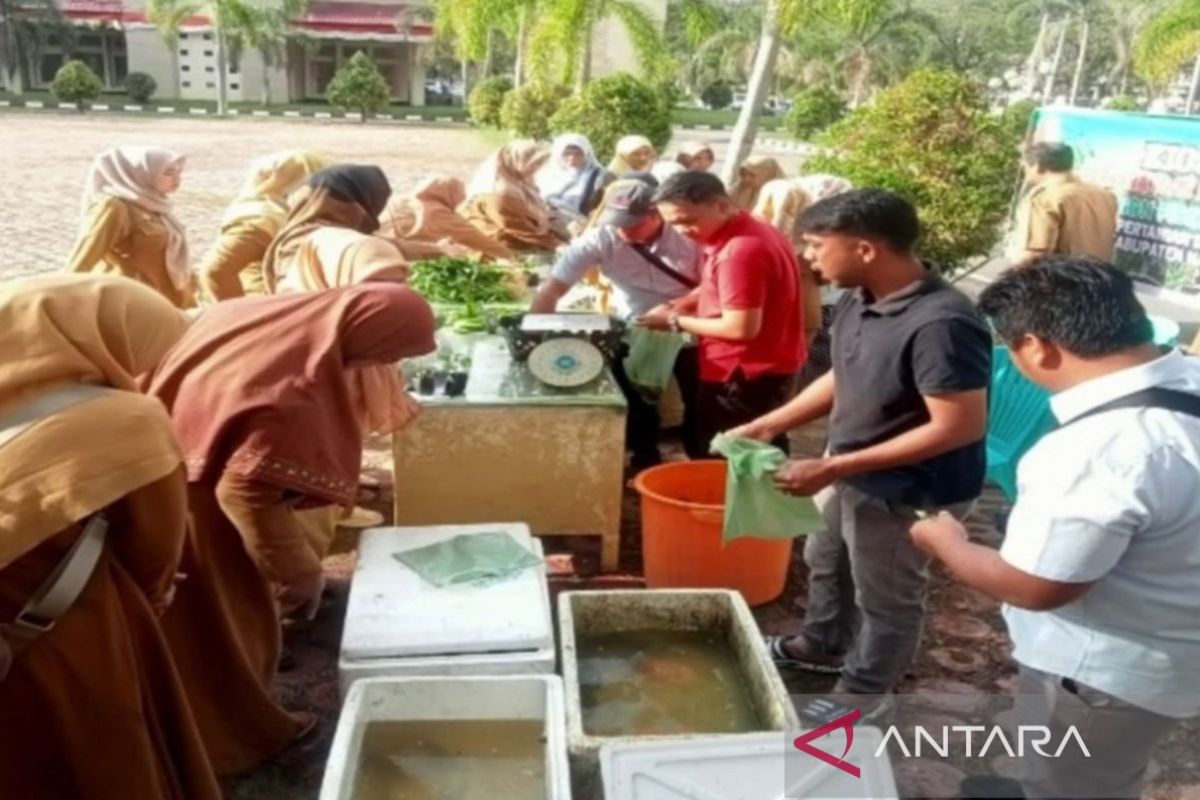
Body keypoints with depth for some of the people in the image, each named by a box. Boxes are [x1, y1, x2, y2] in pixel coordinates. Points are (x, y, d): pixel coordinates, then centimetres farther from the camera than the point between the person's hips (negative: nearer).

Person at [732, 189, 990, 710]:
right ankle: (821, 647, 55)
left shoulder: (941, 324, -32)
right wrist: (769, 425, 1)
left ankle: (863, 694, 40)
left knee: (885, 597, 15)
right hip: (852, 474, 9)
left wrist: (833, 468, -30)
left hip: (907, 492, -9)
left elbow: (960, 427, -30)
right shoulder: (860, 299, -4)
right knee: (825, 562, 28)